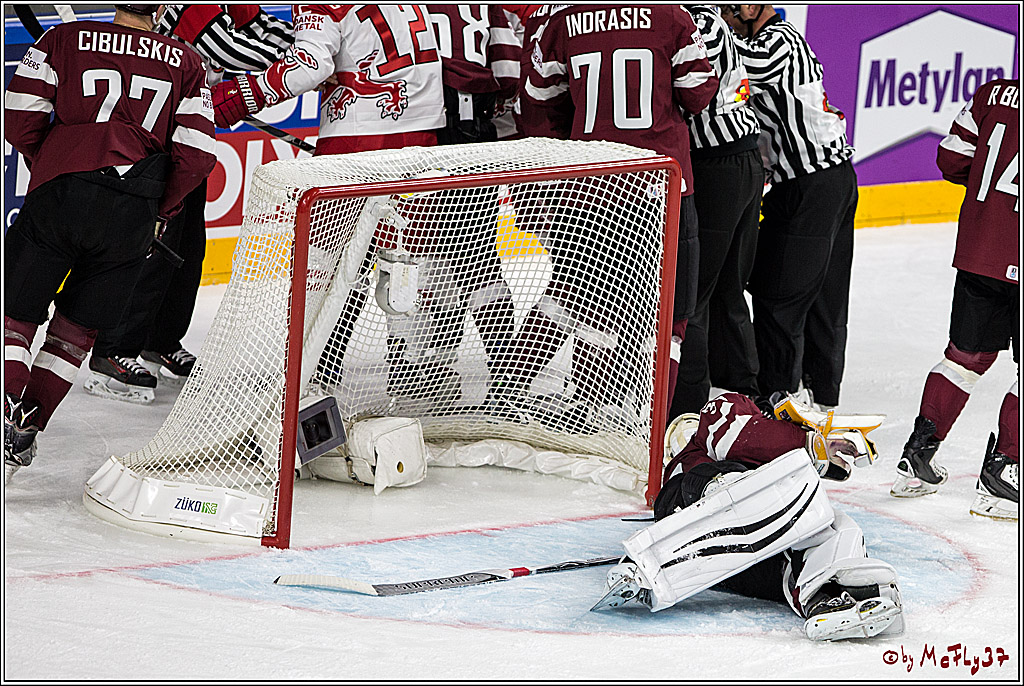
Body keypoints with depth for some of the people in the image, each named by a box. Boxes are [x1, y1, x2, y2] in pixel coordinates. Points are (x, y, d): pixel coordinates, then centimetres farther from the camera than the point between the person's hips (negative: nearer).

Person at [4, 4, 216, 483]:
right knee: (78, 325, 16)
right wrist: (160, 212, 18)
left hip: (60, 193, -1)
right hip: (133, 213, 1)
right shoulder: (186, 64, 13)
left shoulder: (63, 39, 10)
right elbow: (196, 155, 4)